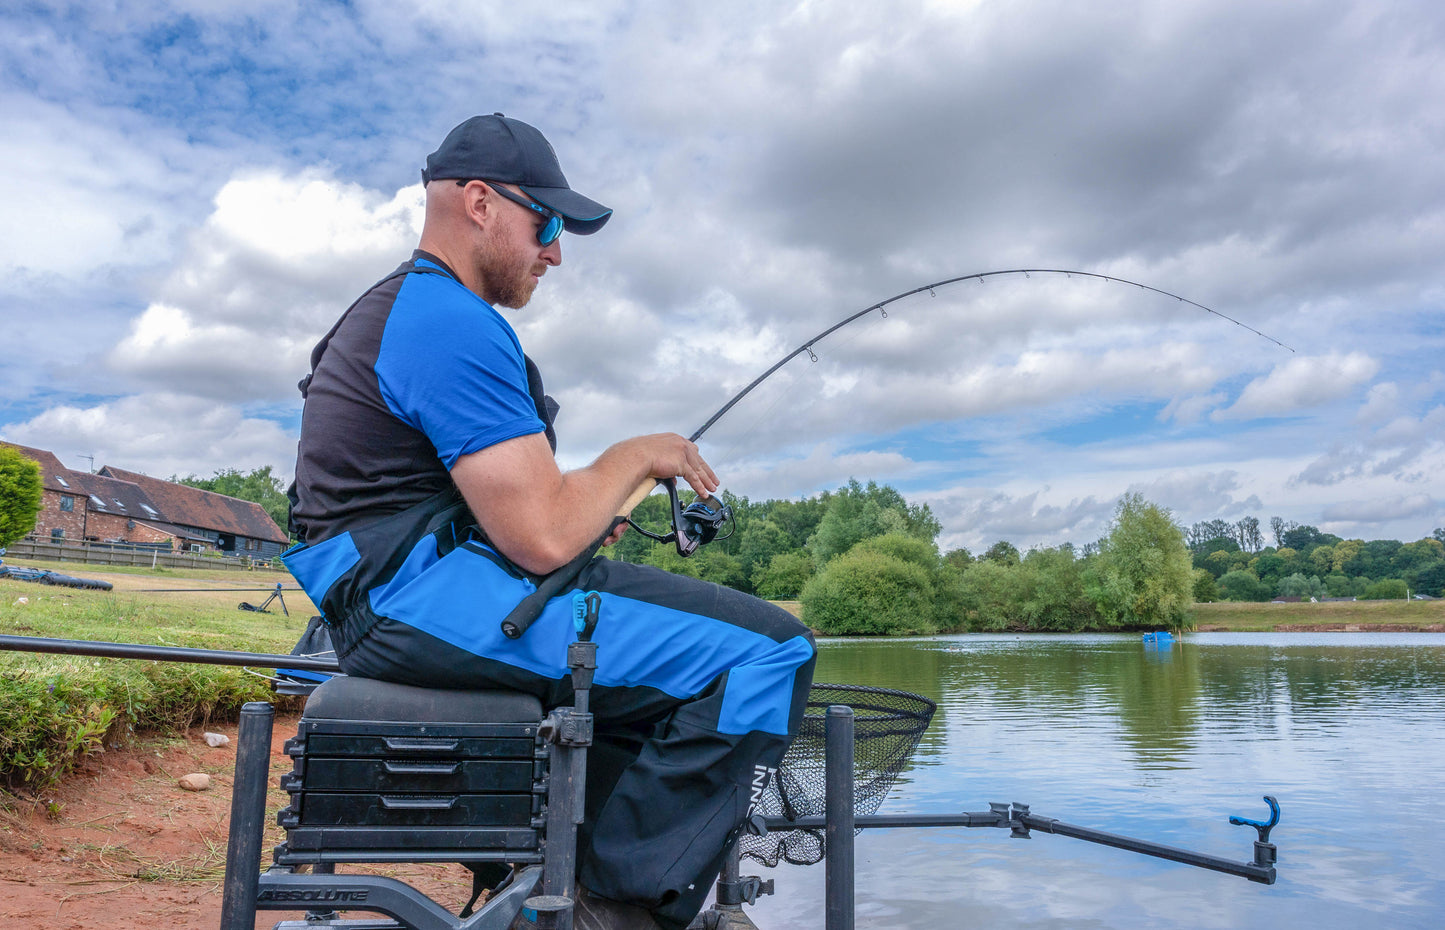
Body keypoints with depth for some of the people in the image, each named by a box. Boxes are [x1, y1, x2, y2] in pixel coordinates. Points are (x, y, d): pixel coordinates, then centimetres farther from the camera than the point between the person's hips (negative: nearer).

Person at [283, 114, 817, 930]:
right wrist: (637, 456, -3)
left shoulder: (399, 310, 20)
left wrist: (586, 507, 13)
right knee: (766, 652, -18)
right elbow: (544, 540, -21)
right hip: (421, 595, -11)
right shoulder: (456, 323, -15)